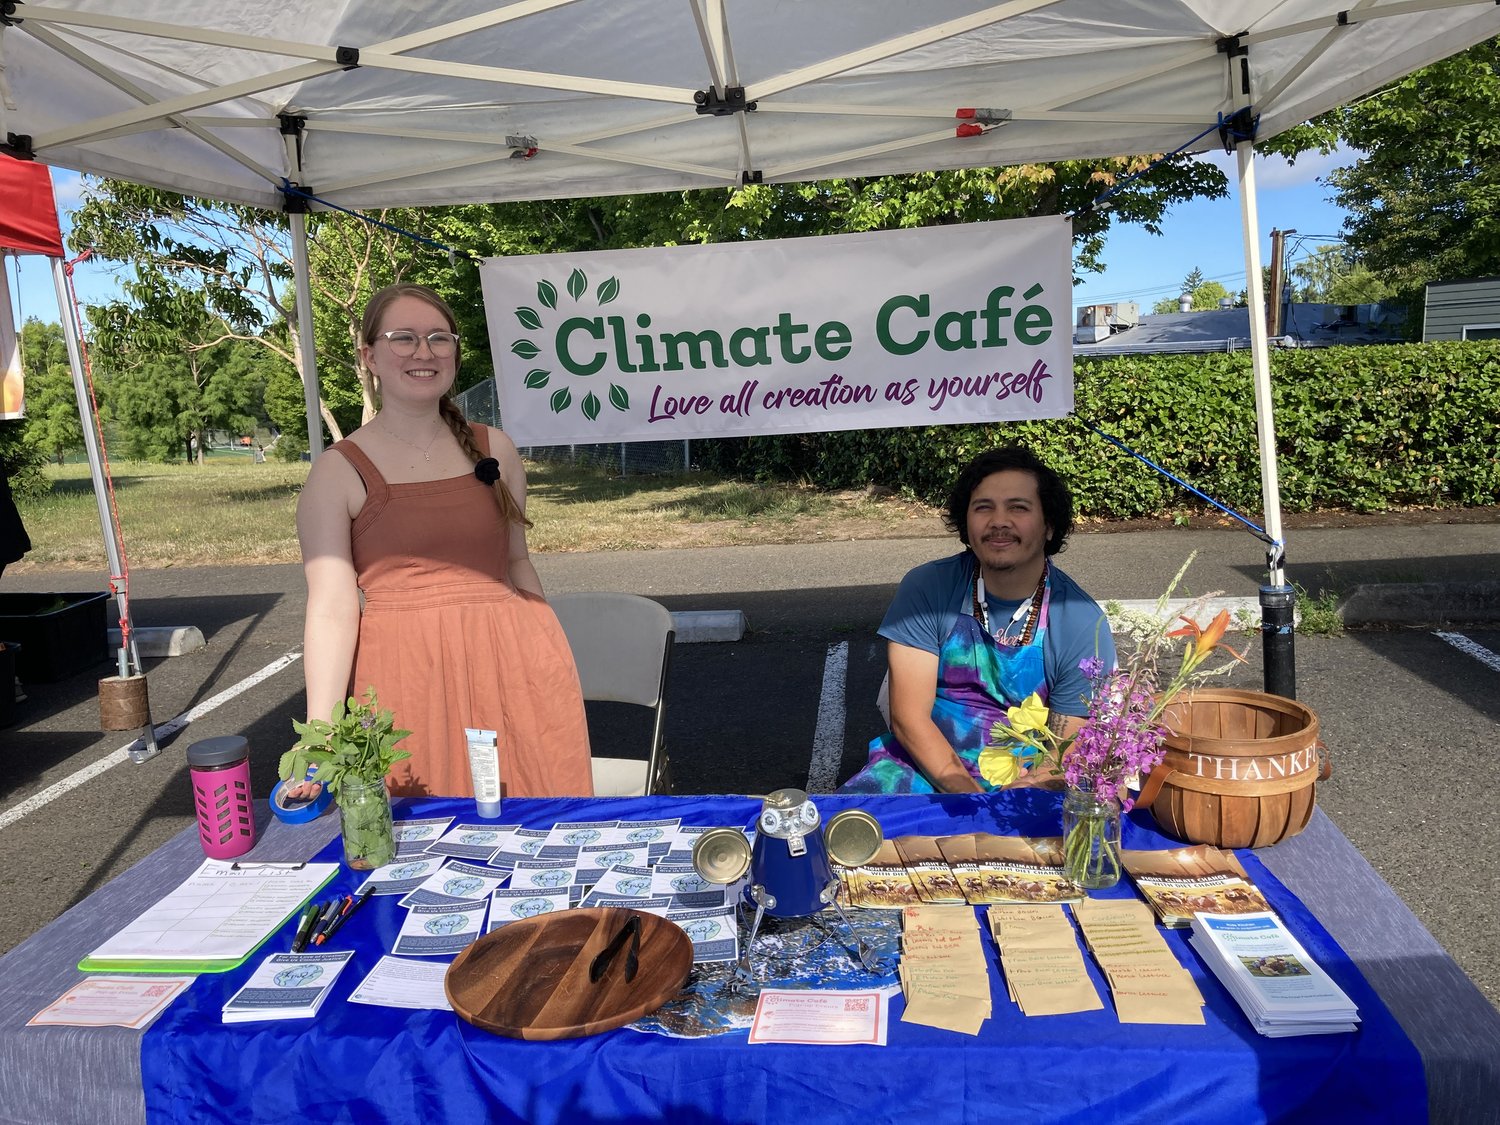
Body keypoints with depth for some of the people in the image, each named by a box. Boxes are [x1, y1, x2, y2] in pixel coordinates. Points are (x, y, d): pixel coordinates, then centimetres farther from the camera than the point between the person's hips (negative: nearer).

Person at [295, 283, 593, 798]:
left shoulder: (494, 449, 8)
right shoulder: (339, 472, -2)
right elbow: (331, 609, -8)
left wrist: (554, 664, 17)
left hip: (512, 666, 3)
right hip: (406, 675, -2)